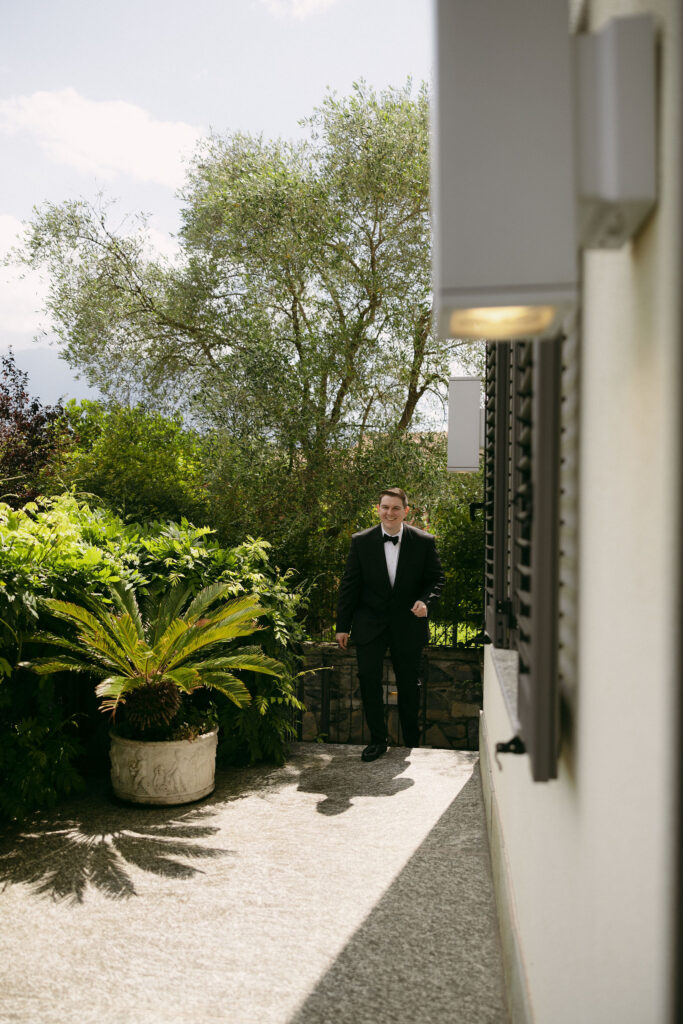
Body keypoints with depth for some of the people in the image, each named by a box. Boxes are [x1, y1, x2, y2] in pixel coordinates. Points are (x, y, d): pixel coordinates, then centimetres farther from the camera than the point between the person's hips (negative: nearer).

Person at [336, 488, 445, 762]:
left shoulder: (424, 542, -4)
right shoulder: (361, 541, -3)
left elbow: (436, 578, 4)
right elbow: (349, 585, 1)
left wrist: (425, 600, -17)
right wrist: (342, 625, 1)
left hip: (408, 624, 0)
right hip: (370, 624, 0)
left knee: (408, 684, 11)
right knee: (368, 679, -5)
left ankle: (412, 743, 29)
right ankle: (377, 740, 10)